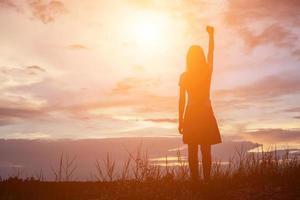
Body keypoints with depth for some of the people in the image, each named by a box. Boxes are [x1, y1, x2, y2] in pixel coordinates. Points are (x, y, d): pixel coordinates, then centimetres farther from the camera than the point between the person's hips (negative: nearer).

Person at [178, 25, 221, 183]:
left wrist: (181, 120, 2)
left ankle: (195, 181, 2)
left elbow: (182, 100, -4)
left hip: (191, 115, -1)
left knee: (192, 152, 3)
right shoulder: (207, 72, -2)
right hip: (206, 114, 1)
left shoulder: (184, 76, -4)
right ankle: (207, 180, 3)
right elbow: (211, 52, 14)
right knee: (206, 151, 6)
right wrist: (211, 35, 26)